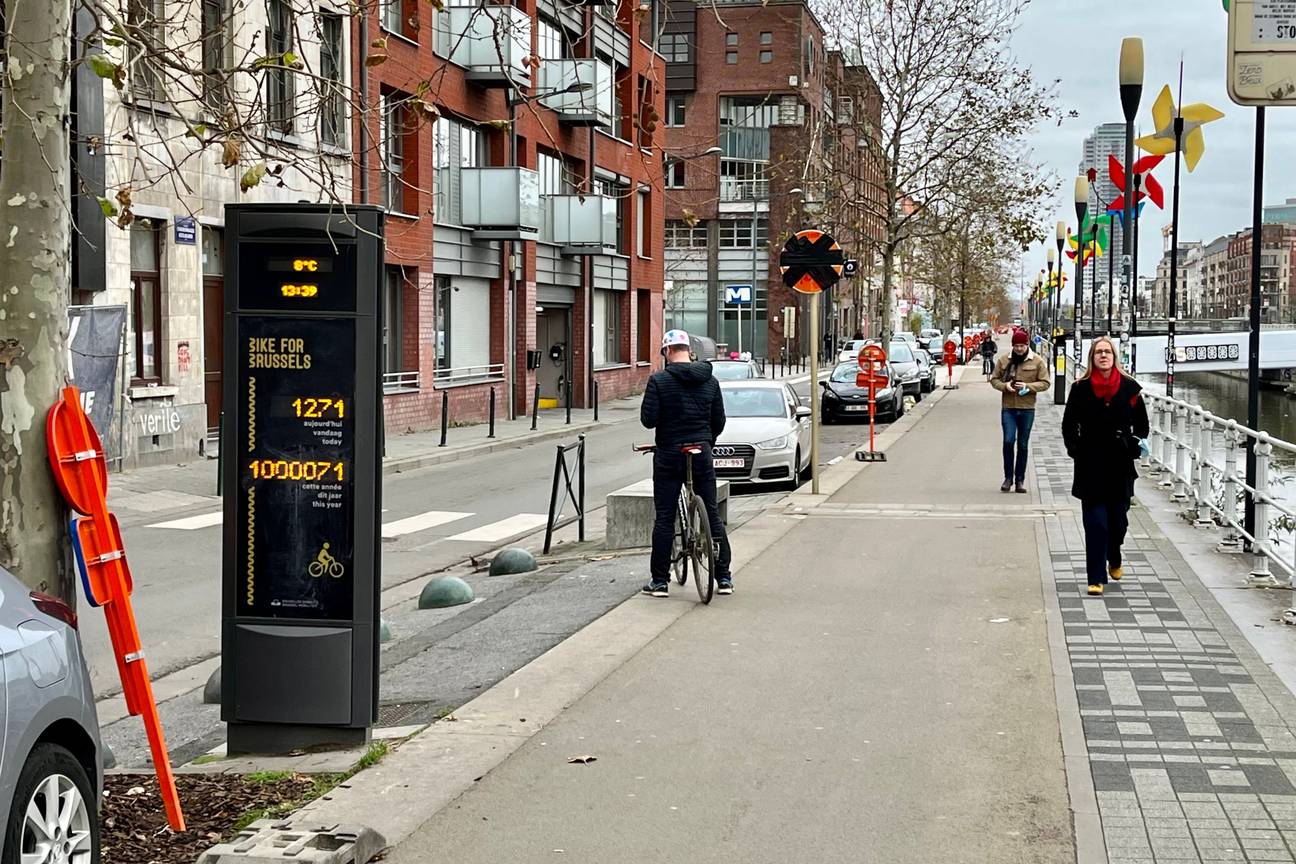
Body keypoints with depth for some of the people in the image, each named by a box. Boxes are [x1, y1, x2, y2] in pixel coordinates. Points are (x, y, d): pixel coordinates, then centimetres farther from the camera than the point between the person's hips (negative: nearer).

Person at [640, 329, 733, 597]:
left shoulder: (659, 380, -10)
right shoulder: (710, 381, 3)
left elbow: (648, 419, -13)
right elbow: (719, 421, 7)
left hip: (669, 454, -3)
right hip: (702, 454, 3)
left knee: (664, 518, 3)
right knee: (713, 514, 10)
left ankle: (660, 581, 4)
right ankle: (724, 578, 13)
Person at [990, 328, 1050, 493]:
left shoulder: (1037, 361, 1)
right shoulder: (1004, 360, 5)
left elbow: (1045, 383, 1)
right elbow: (994, 379, 10)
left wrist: (1028, 386, -15)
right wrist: (1004, 386, -11)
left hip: (1027, 409, 0)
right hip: (1008, 407, 0)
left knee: (1023, 445, 6)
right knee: (1008, 441, -11)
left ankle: (1020, 480, 16)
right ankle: (1008, 477, 1)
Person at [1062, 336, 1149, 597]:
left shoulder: (1129, 388, 1)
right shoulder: (1081, 389, -2)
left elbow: (1141, 423, 11)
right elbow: (1069, 424, 4)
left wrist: (1137, 443, -1)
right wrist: (1074, 449, -6)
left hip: (1121, 465, 2)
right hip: (1091, 466, -2)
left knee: (1118, 518, 12)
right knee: (1095, 521, -5)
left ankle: (1114, 560, 41)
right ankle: (1096, 578, -3)